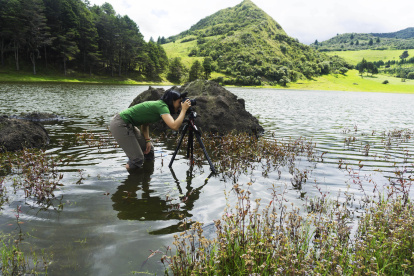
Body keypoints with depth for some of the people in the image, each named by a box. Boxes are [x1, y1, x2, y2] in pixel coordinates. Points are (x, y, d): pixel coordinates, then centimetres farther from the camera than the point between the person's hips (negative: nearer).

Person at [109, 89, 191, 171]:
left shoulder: (158, 105, 11)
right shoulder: (162, 106, -17)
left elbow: (145, 123, 17)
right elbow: (174, 126, -30)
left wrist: (147, 140, 6)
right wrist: (184, 110, -18)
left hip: (127, 124, 10)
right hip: (119, 125, -10)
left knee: (149, 150, 14)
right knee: (137, 159, -10)